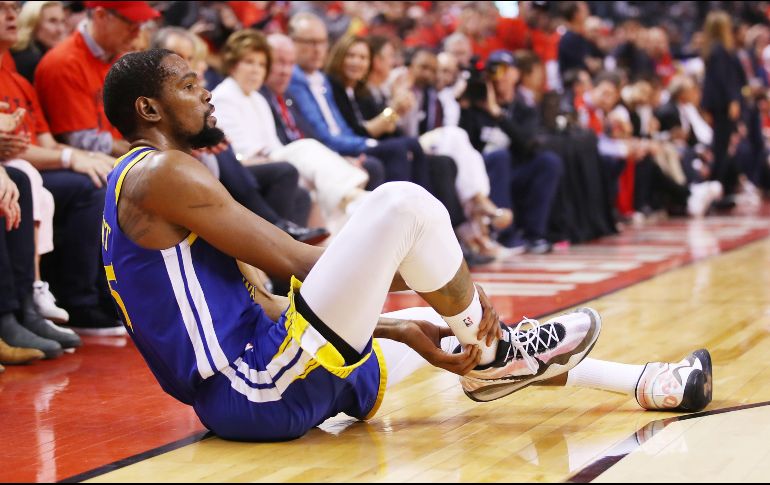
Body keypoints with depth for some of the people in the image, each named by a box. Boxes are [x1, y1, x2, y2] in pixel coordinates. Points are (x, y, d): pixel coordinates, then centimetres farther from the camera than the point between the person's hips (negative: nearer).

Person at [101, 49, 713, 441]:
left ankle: (647, 383, 21)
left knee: (426, 330, 19)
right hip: (258, 393, -10)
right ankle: (491, 352, 9)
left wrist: (403, 329, 10)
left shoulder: (144, 184, 22)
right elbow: (290, 260, -13)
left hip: (240, 394, 10)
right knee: (401, 202, -14)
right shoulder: (161, 172, -9)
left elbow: (263, 304, 17)